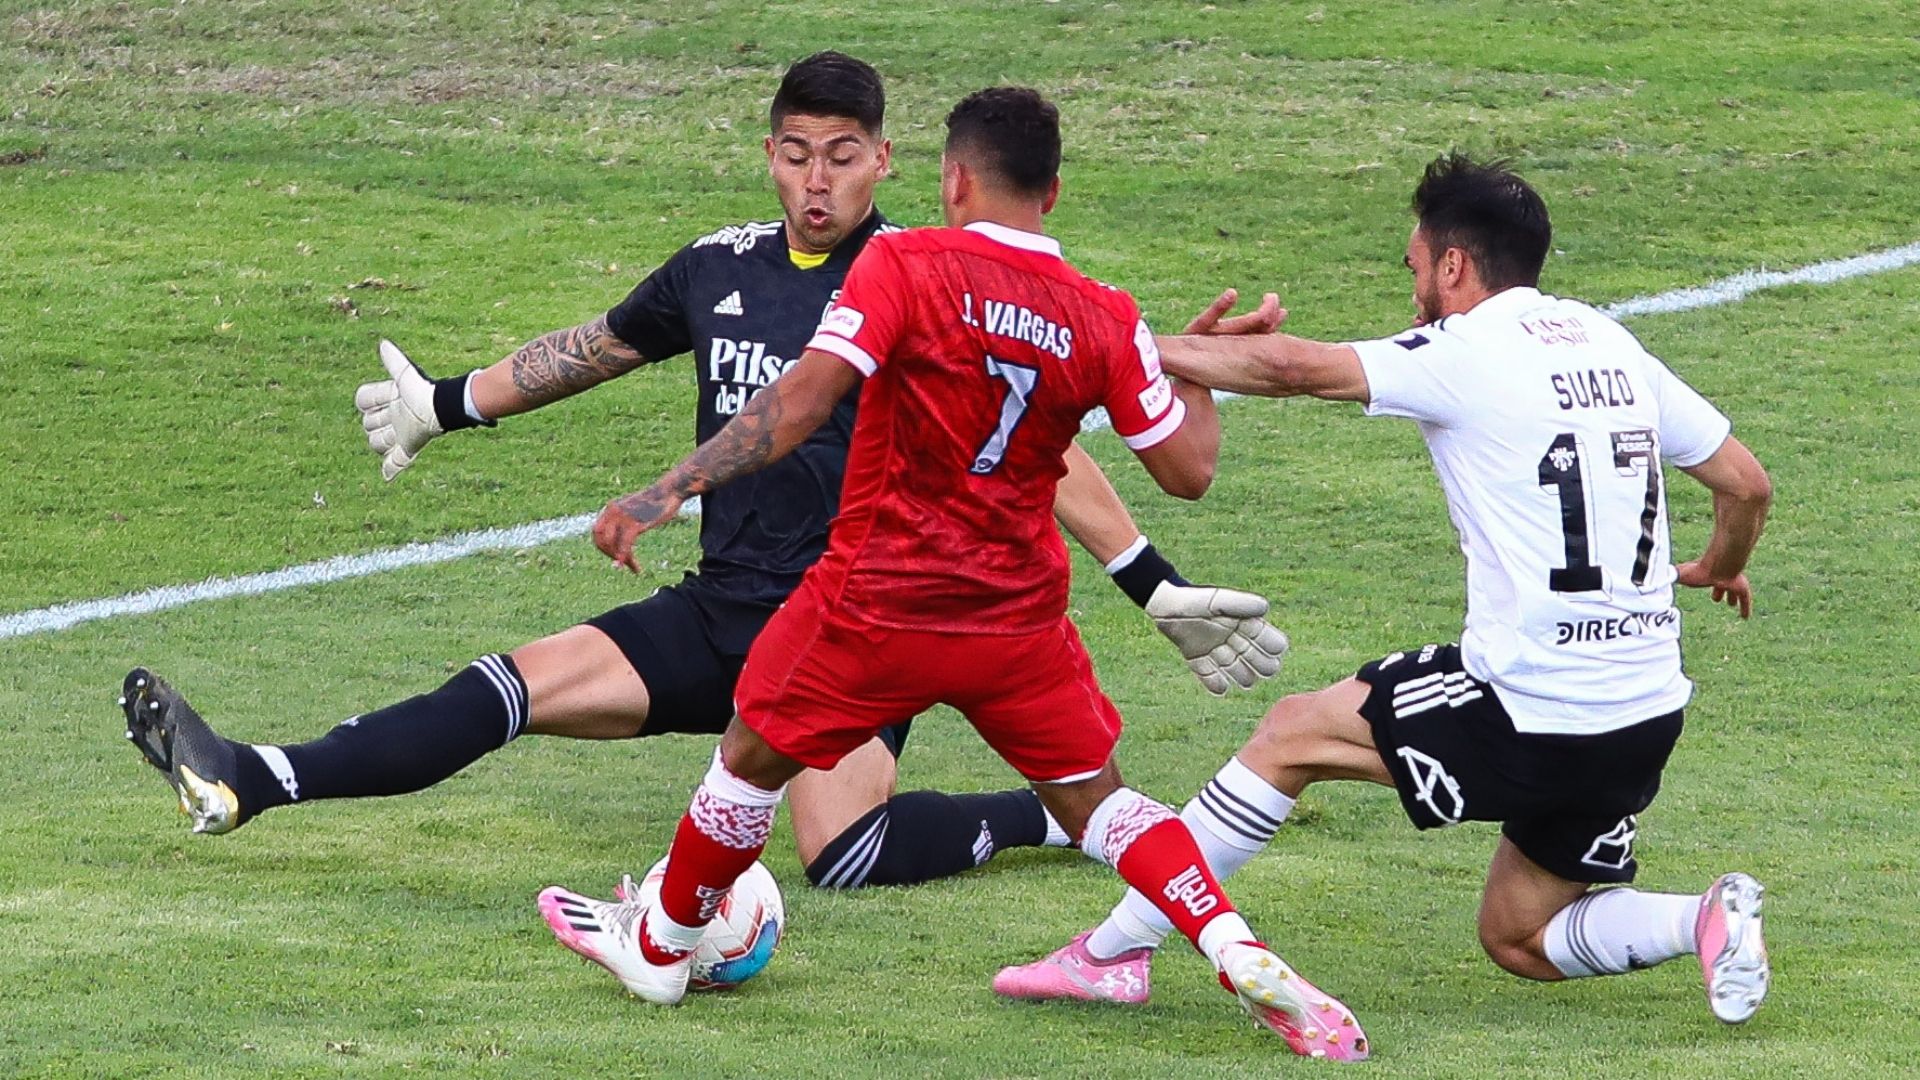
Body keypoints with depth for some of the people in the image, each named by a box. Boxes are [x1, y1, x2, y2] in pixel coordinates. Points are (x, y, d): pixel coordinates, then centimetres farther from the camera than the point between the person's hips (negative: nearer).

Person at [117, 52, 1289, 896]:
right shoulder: (721, 270, 7)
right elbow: (592, 349, 25)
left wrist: (1158, 586, -10)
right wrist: (447, 404, 35)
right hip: (719, 612, 5)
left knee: (842, 851, -27)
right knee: (519, 685, -9)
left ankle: (1053, 817, -5)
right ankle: (244, 785, -13)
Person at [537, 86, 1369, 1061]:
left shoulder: (904, 266, -12)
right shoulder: (1105, 320, -3)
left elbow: (801, 402, -20)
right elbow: (1187, 469, 0)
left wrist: (668, 490, -20)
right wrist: (1198, 376, 20)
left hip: (877, 602, -3)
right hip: (1019, 618, 3)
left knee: (752, 756, 19)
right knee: (1094, 800, 15)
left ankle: (659, 948, 36)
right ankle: (1241, 958, -1)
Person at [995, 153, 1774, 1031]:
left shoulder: (1468, 355, -8)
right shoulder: (1610, 347, 13)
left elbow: (1292, 369, -14)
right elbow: (1745, 482, 15)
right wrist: (1722, 565, 37)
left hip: (1529, 713, -7)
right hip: (1647, 719, 7)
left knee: (1293, 734, 11)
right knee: (1518, 941, 20)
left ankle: (1113, 952, 14)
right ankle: (1709, 921, -4)